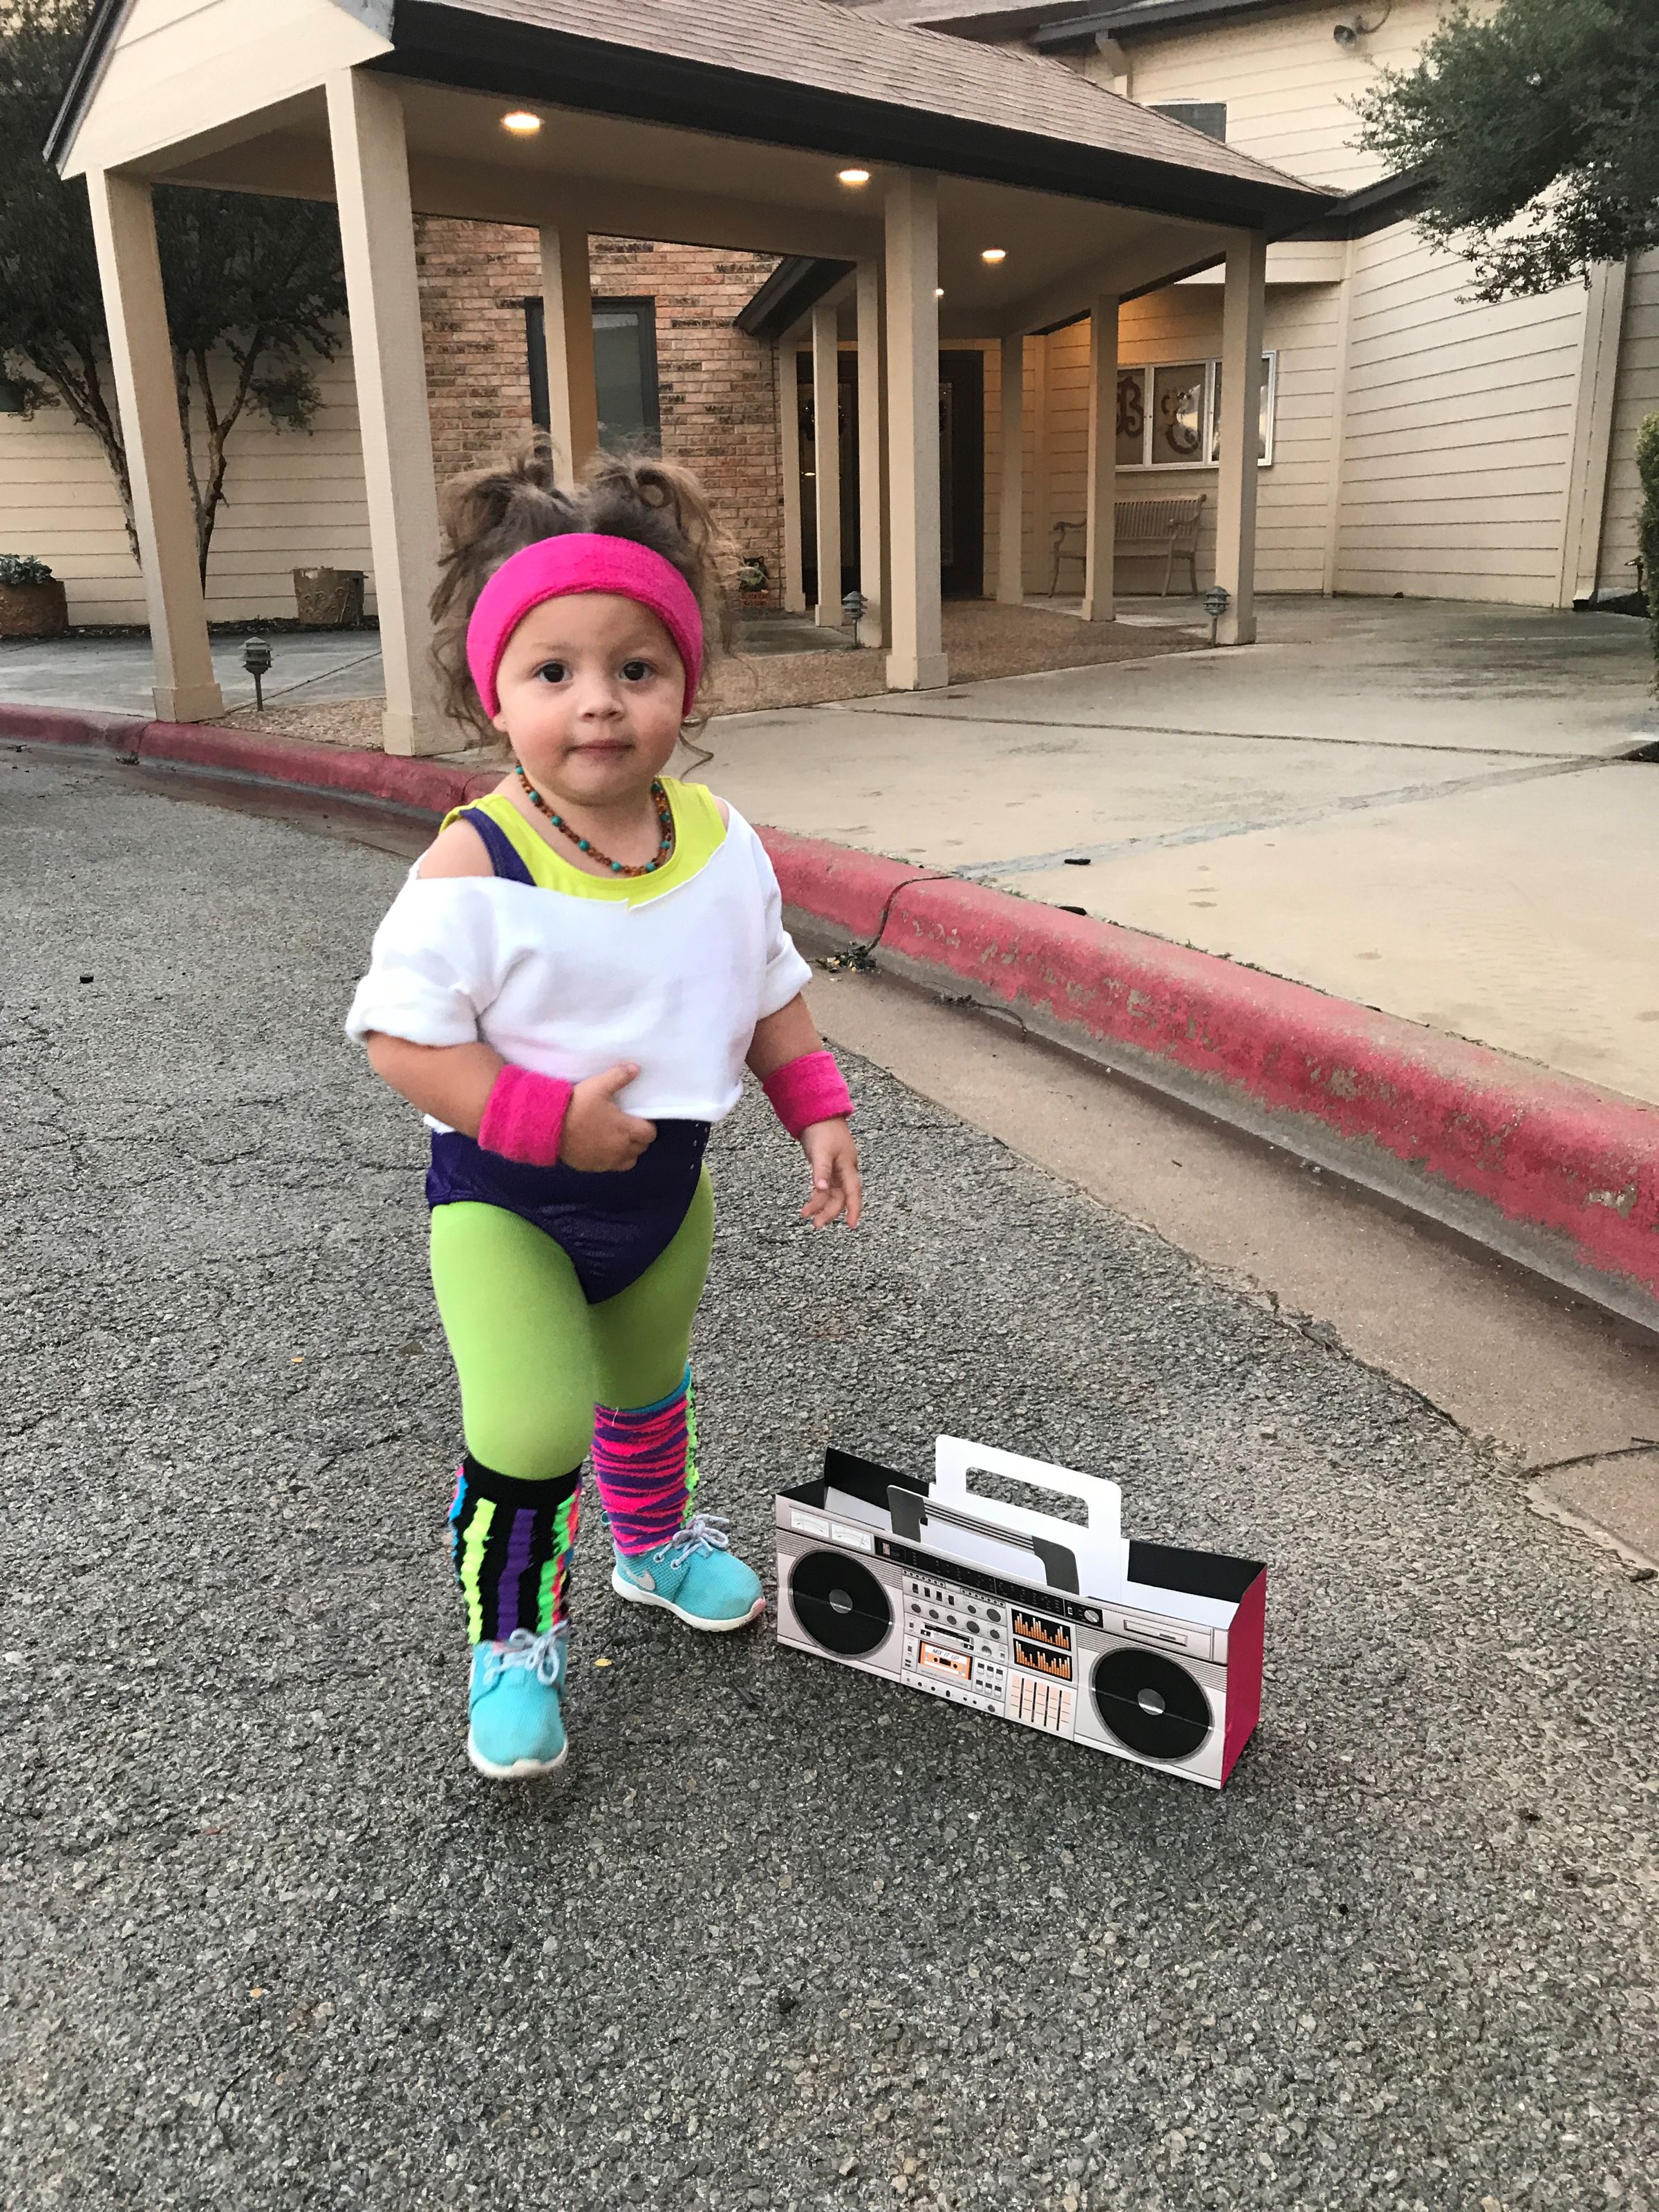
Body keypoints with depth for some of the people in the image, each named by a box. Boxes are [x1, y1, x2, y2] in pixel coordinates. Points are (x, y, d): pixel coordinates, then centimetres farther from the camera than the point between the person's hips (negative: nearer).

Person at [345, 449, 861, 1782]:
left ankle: (656, 1541, 54)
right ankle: (514, 1639, 12)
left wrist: (817, 1108, -4)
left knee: (648, 1384, 26)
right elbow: (402, 1035, -22)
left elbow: (769, 988, 4)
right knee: (532, 1428, -16)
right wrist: (548, 1119, -29)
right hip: (507, 1197, -5)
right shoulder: (474, 867, -25)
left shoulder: (721, 841, -9)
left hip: (667, 1182, 5)